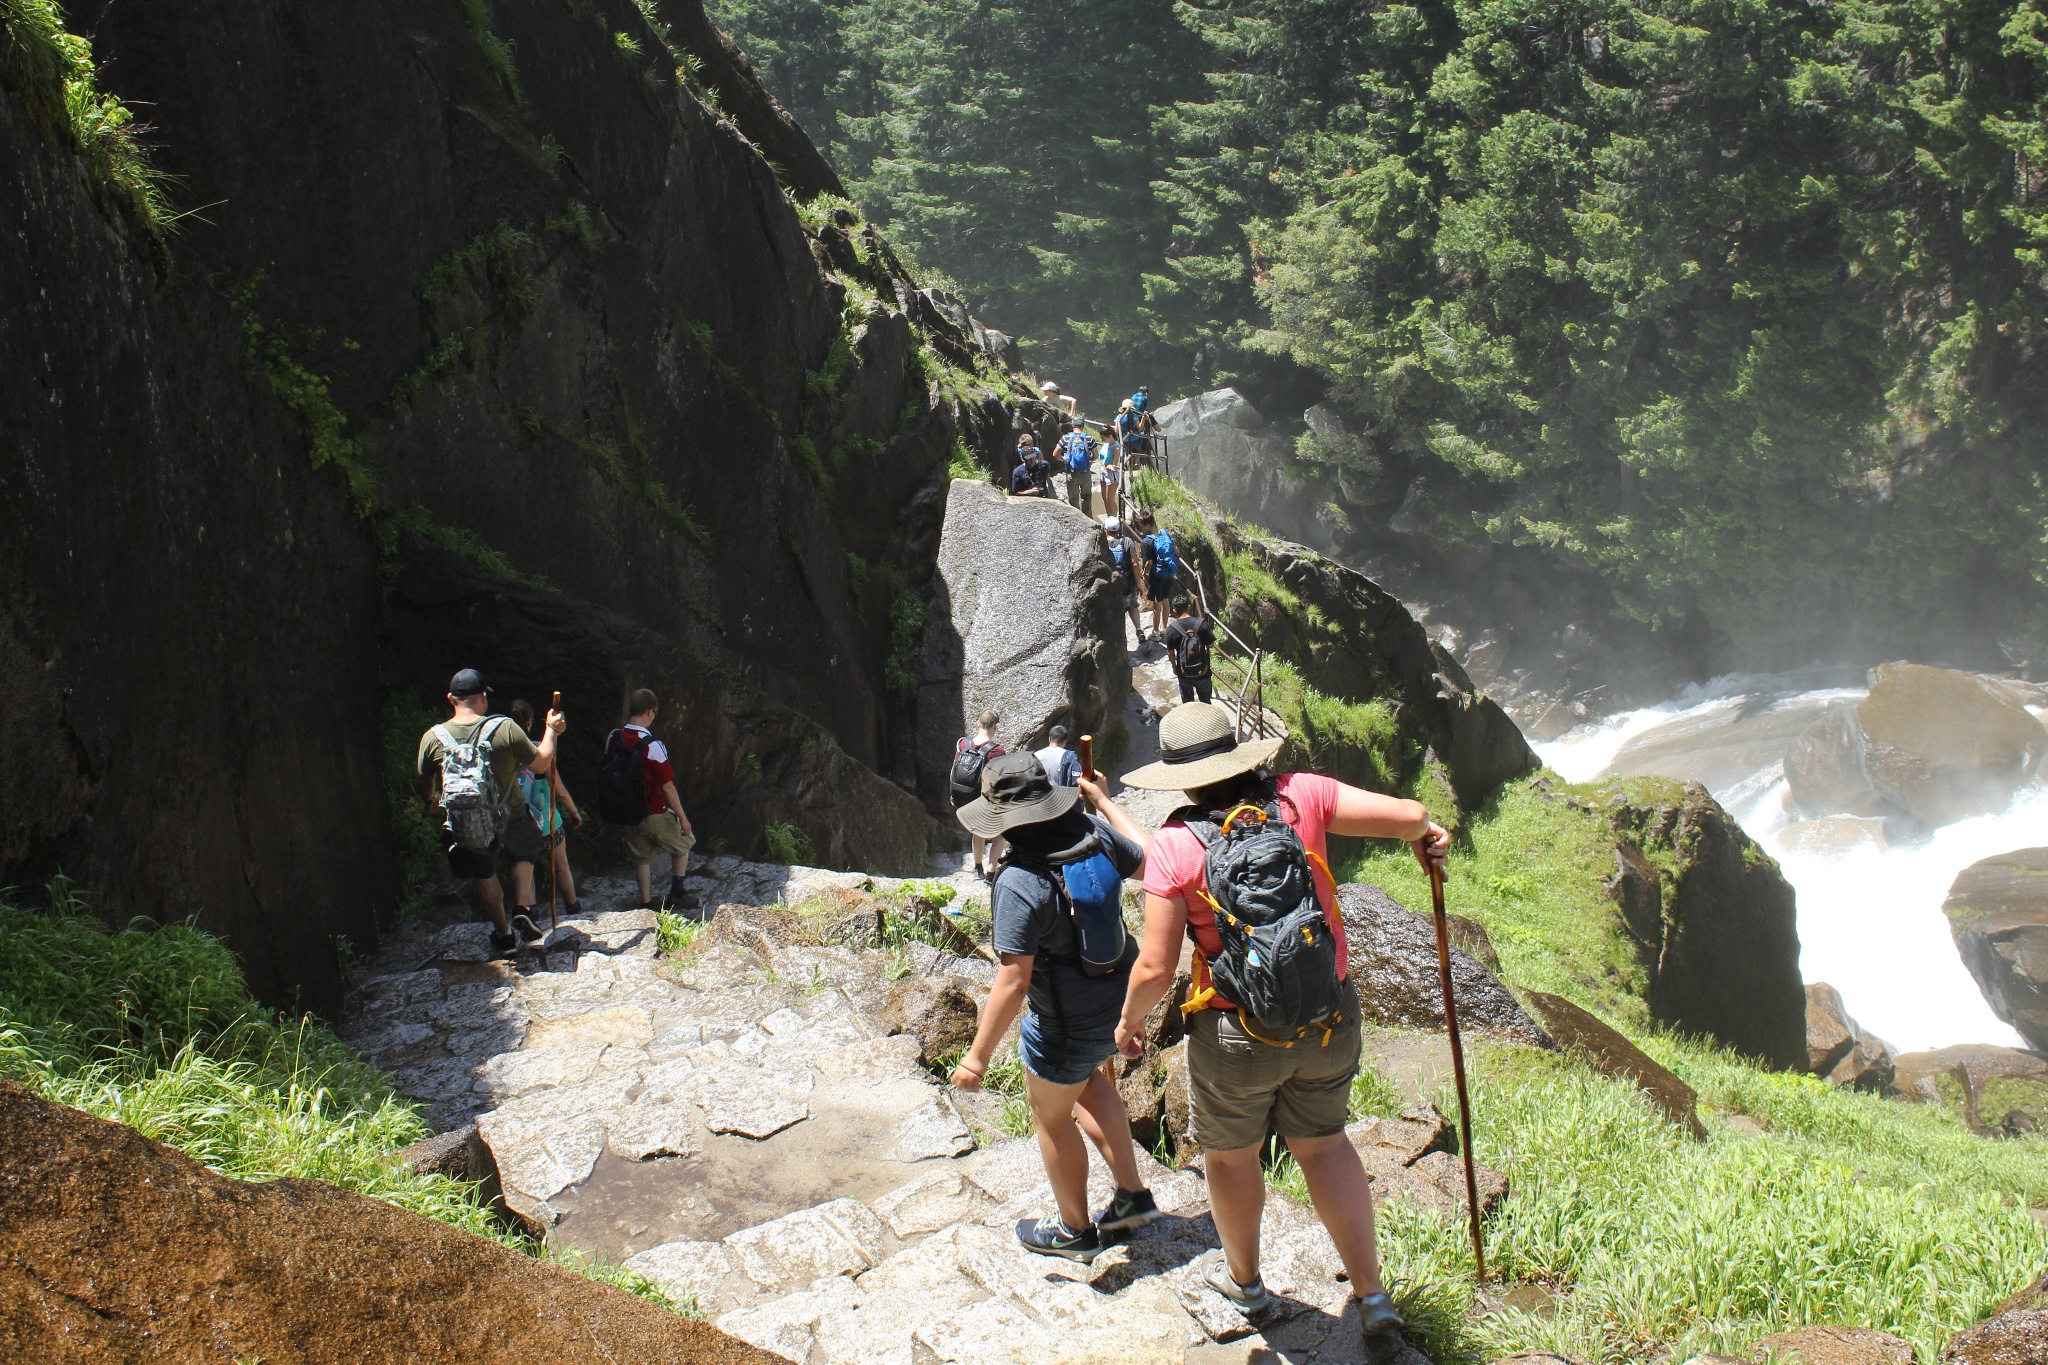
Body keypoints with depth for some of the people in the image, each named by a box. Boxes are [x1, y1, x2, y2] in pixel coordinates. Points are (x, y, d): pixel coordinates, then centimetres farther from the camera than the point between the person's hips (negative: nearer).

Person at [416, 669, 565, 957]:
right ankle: (523, 915, 15)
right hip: (510, 819, -1)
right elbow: (541, 764, -8)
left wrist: (432, 803, 30)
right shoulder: (505, 728, -18)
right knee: (525, 856, 28)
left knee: (484, 875, 24)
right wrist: (551, 730, 8)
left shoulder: (432, 738, -10)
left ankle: (504, 934, 35)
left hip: (464, 826, 1)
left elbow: (425, 785, 8)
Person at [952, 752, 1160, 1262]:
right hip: (1120, 999, 7)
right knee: (1086, 1080, 33)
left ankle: (1074, 1230, 38)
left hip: (1069, 1023, -7)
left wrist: (979, 1055, -18)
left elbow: (1013, 981, -28)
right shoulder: (1096, 832, -11)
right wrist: (1105, 801, 18)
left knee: (1051, 1116, 18)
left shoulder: (1020, 883, -29)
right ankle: (1132, 1195, 39)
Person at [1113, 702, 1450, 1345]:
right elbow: (1407, 815, -12)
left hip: (1237, 1034, -3)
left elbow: (1155, 968, -15)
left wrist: (1129, 1021, 4)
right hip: (1329, 1017, 3)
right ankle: (1371, 1292, 26)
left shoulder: (1174, 844, -17)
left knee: (1230, 1153, 22)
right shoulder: (1301, 796, -10)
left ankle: (1243, 1278, 45)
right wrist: (1425, 834, 12)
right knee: (1322, 1142, 24)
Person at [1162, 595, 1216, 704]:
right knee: (1205, 701, 21)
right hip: (1202, 672, 0)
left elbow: (1170, 653, -4)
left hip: (1185, 674, 0)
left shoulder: (1171, 629, -13)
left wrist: (1174, 667, 14)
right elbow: (1211, 645, -7)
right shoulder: (1201, 623, -15)